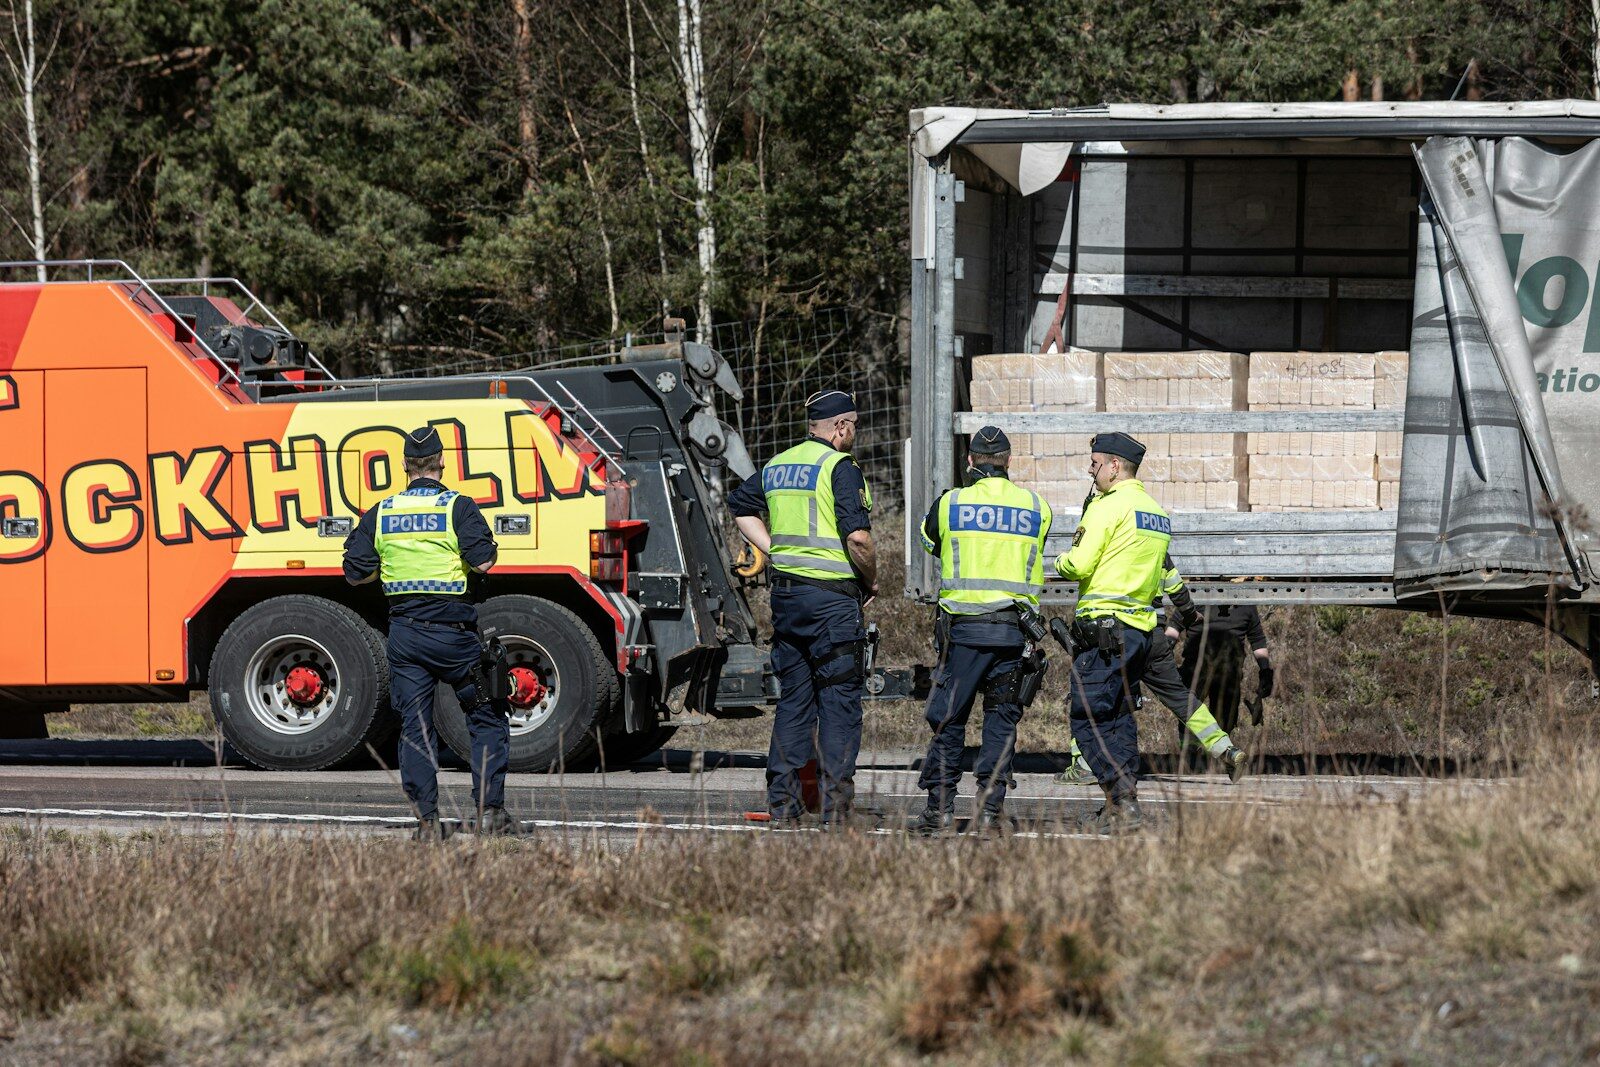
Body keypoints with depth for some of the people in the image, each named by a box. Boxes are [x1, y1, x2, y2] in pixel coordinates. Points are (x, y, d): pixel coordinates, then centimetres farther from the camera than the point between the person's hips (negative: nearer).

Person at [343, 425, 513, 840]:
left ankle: (426, 819, 1)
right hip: (451, 631, -3)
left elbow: (356, 573, 7)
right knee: (488, 718, 8)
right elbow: (483, 561, -16)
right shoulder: (457, 507, -7)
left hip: (403, 632, 3)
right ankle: (489, 810, 0)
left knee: (414, 727, 7)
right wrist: (489, 550, 6)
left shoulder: (380, 514, 5)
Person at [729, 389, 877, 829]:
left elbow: (740, 506, 26)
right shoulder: (840, 468, -11)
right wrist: (871, 581, -2)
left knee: (793, 700, 11)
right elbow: (858, 538, -19)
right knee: (838, 702, -2)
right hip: (833, 598, -7)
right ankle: (836, 808, -5)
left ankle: (782, 806, 9)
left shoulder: (776, 466, 12)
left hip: (786, 592, 7)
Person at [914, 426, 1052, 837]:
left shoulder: (950, 503, -1)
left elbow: (929, 541, 19)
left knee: (948, 717, 6)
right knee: (1002, 719, 7)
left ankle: (939, 807, 4)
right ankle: (990, 809, 1)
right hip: (1013, 629, 1)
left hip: (963, 628, -1)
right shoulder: (1037, 508, 4)